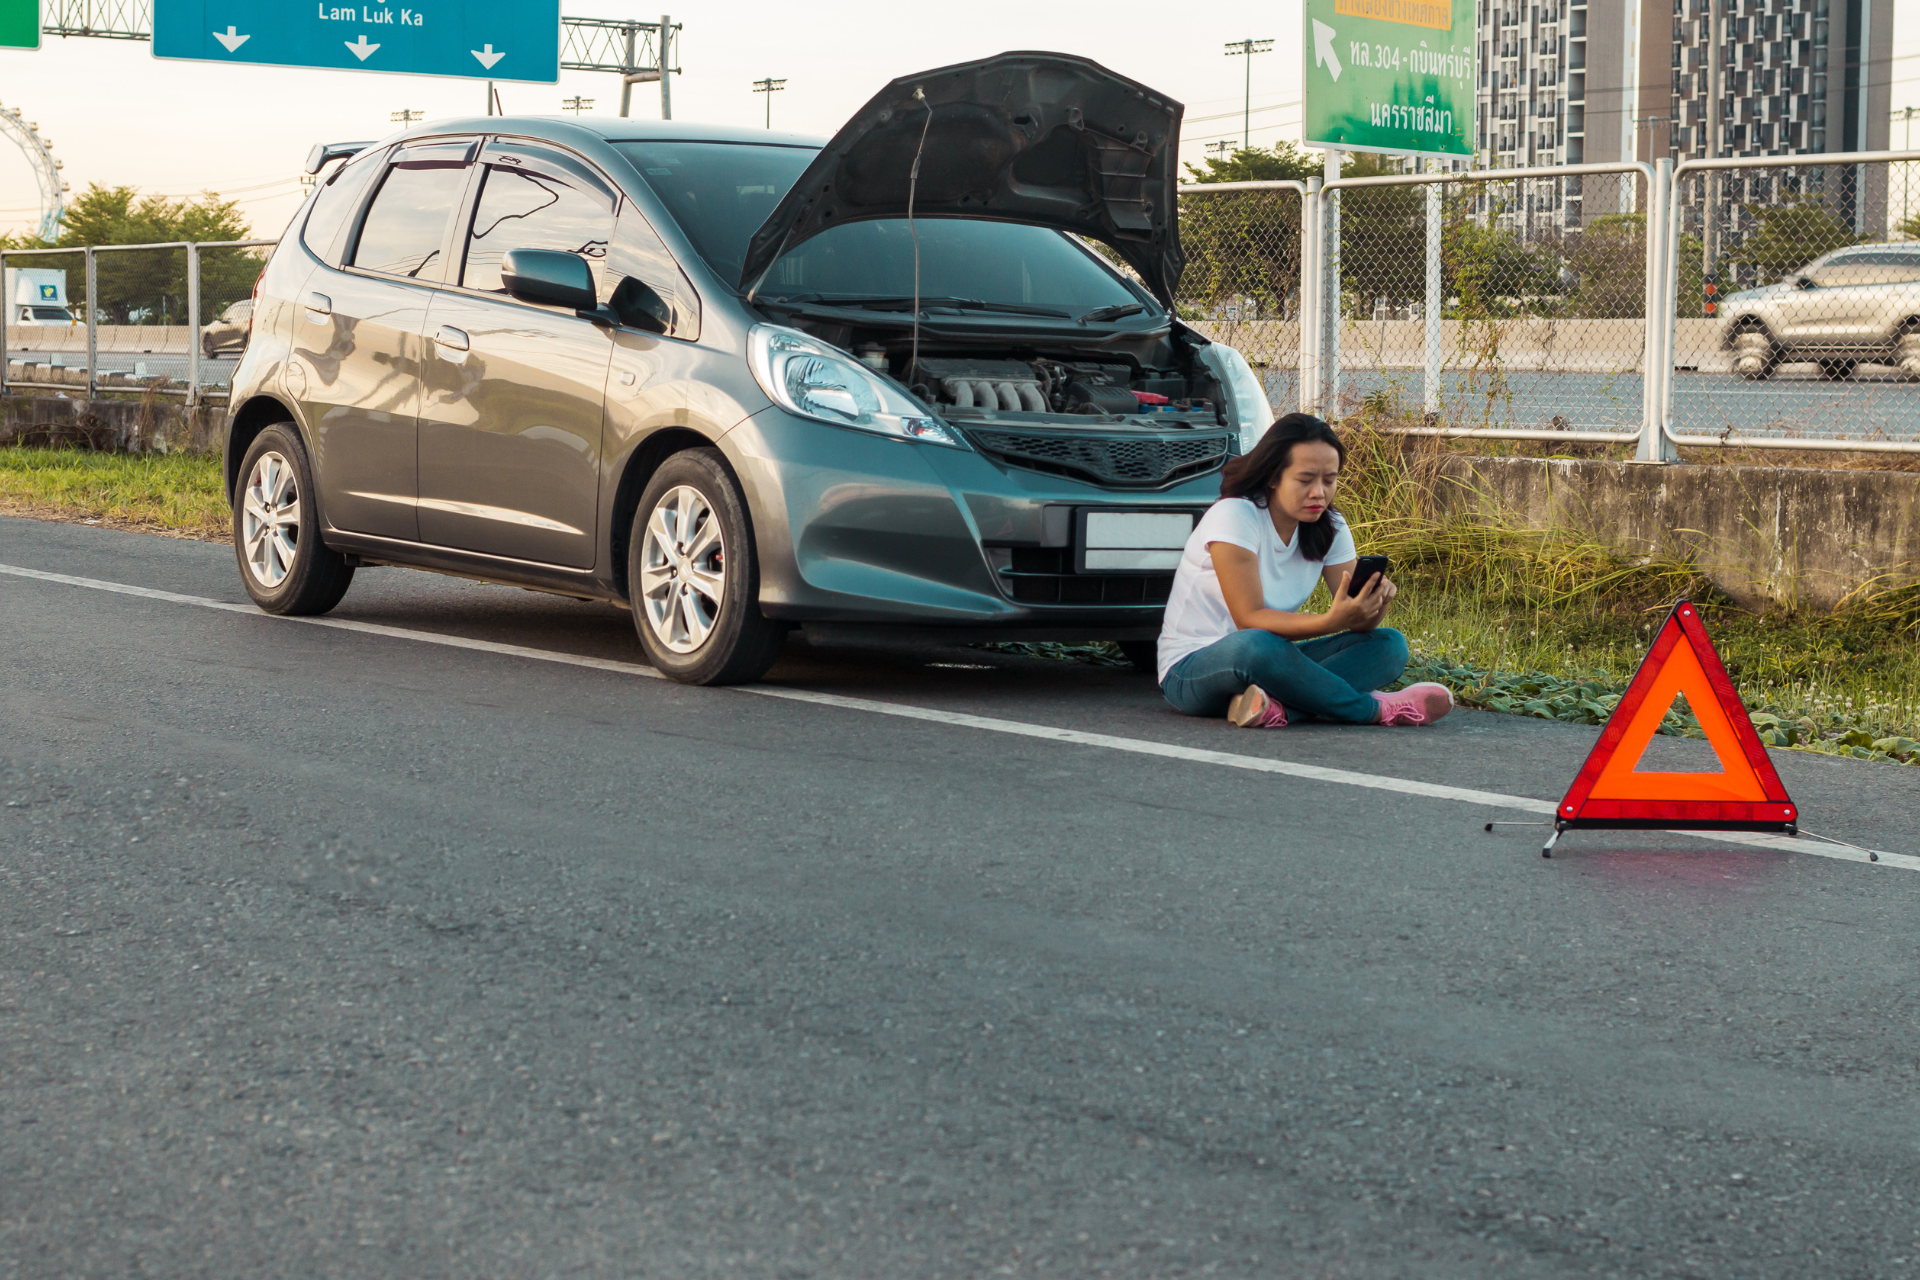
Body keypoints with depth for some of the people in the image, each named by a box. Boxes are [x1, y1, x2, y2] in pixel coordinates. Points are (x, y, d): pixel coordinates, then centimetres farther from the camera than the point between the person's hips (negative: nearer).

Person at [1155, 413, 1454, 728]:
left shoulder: (1330, 528, 3)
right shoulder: (1234, 516, -18)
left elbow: (1359, 624, -4)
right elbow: (1249, 619, -24)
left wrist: (1375, 604, -29)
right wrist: (1331, 621, -38)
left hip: (1271, 664, 7)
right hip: (1191, 671, -7)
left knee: (1390, 645, -11)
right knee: (1253, 646, -41)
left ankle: (1276, 705, -36)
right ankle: (1377, 709, -25)